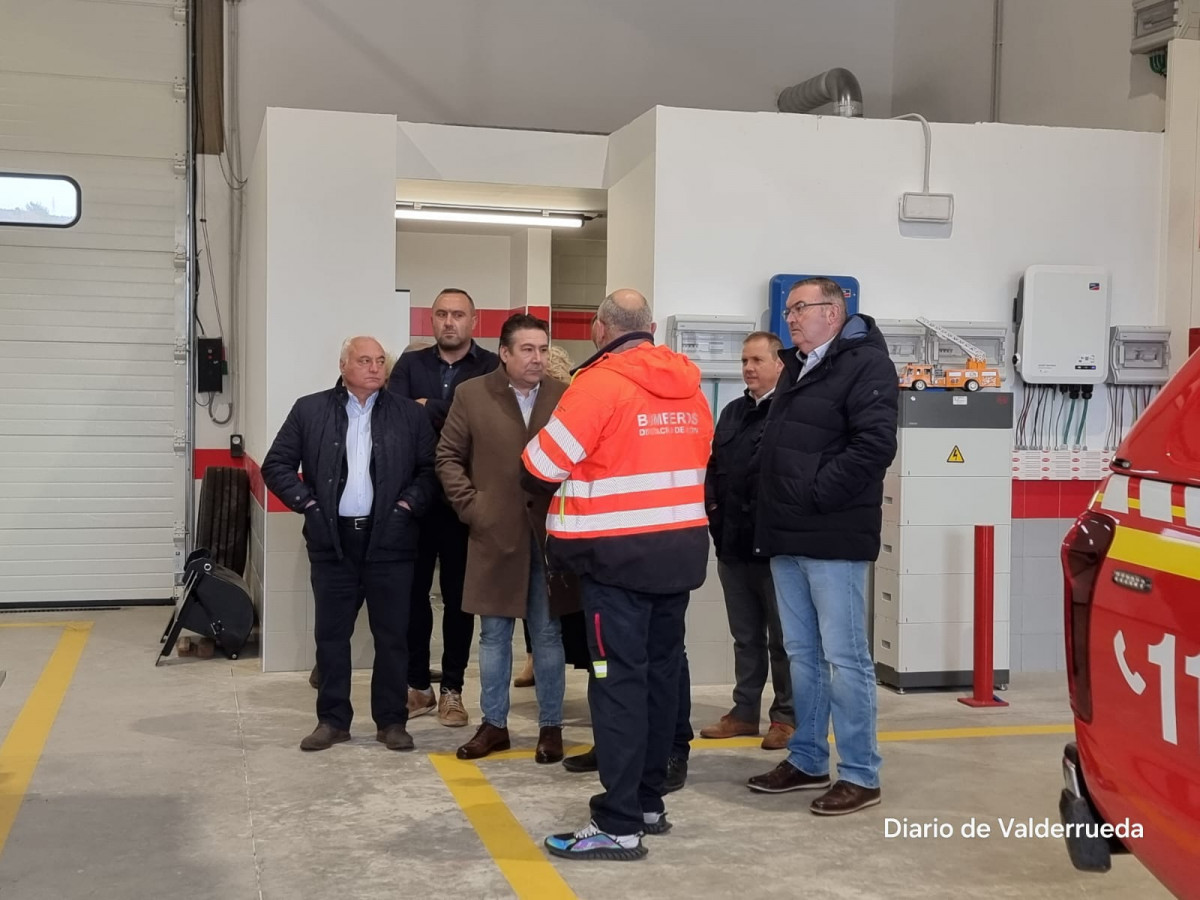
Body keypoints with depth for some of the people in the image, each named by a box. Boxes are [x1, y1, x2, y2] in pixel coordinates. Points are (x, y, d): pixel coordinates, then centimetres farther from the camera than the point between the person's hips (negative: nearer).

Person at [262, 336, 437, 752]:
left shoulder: (409, 413, 4)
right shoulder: (310, 410, 4)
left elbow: (430, 469, 5)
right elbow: (276, 465, 5)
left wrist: (407, 505, -7)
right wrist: (307, 503, -5)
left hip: (388, 540, 0)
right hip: (333, 541, 0)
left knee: (392, 635, 5)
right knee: (331, 634, 7)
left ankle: (392, 720, 16)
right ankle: (332, 720, 17)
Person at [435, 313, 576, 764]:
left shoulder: (565, 396, 1)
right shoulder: (472, 395, 1)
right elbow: (448, 456, 6)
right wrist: (469, 505, -2)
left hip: (550, 532, 0)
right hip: (495, 533, 0)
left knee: (548, 633, 7)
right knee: (494, 633, 9)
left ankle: (551, 727, 18)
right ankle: (493, 724, 21)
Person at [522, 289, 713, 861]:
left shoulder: (600, 383, -12)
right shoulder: (689, 385, 8)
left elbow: (542, 465, -10)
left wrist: (585, 474, 11)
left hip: (620, 551, -7)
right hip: (682, 545, 7)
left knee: (619, 680, -4)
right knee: (660, 672, 14)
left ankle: (619, 825, -2)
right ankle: (649, 801, 24)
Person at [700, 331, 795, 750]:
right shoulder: (732, 413, 16)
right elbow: (714, 468, 19)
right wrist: (715, 510, 5)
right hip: (732, 544, 7)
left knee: (782, 637, 4)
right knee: (745, 637, 15)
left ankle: (787, 715, 14)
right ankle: (745, 711, 24)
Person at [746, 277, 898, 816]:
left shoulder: (865, 364, -8)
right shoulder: (796, 369, 20)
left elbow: (874, 445, -20)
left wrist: (815, 494, -18)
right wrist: (774, 515, 12)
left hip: (833, 537, -9)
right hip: (787, 536, 9)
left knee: (843, 656, -5)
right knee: (801, 653, 14)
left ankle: (860, 775, 3)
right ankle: (807, 760, 24)